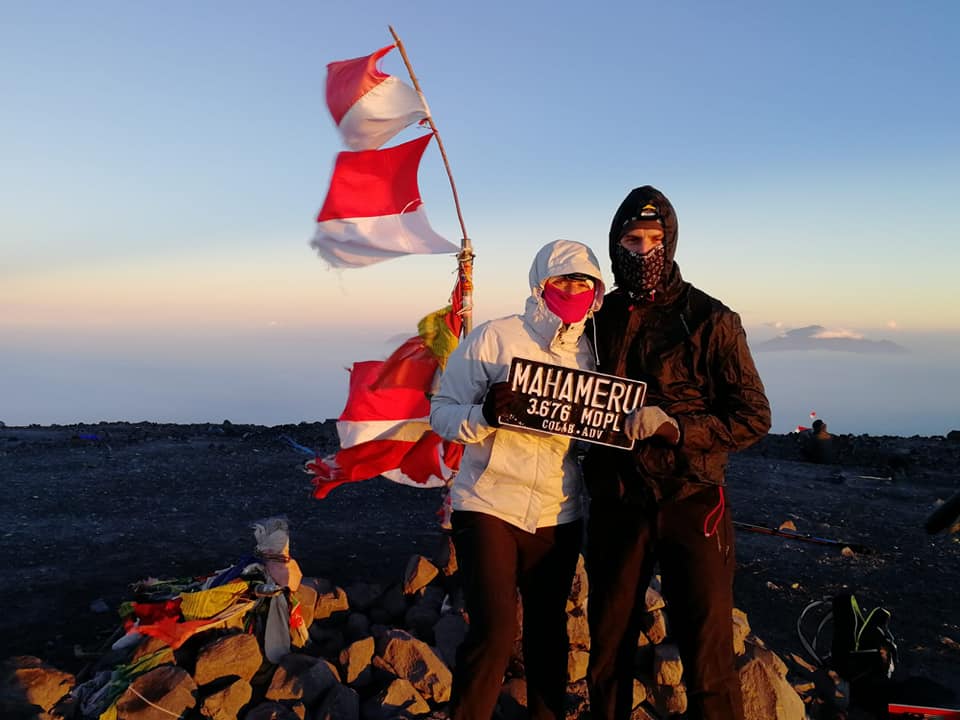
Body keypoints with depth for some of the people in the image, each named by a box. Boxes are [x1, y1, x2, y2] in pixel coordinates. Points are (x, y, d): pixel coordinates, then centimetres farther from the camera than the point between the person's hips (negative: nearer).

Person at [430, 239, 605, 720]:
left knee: (548, 629, 16)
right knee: (494, 631, -9)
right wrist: (485, 416, -28)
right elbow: (441, 414, -8)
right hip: (489, 506, -4)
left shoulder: (589, 352, 6)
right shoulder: (493, 337, -7)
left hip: (558, 515, 5)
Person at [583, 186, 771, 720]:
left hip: (690, 505, -3)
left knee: (708, 660, 2)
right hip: (616, 507, 4)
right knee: (608, 651, 15)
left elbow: (754, 418, -6)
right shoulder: (600, 320, 7)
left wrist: (673, 424, -19)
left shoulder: (710, 320, -4)